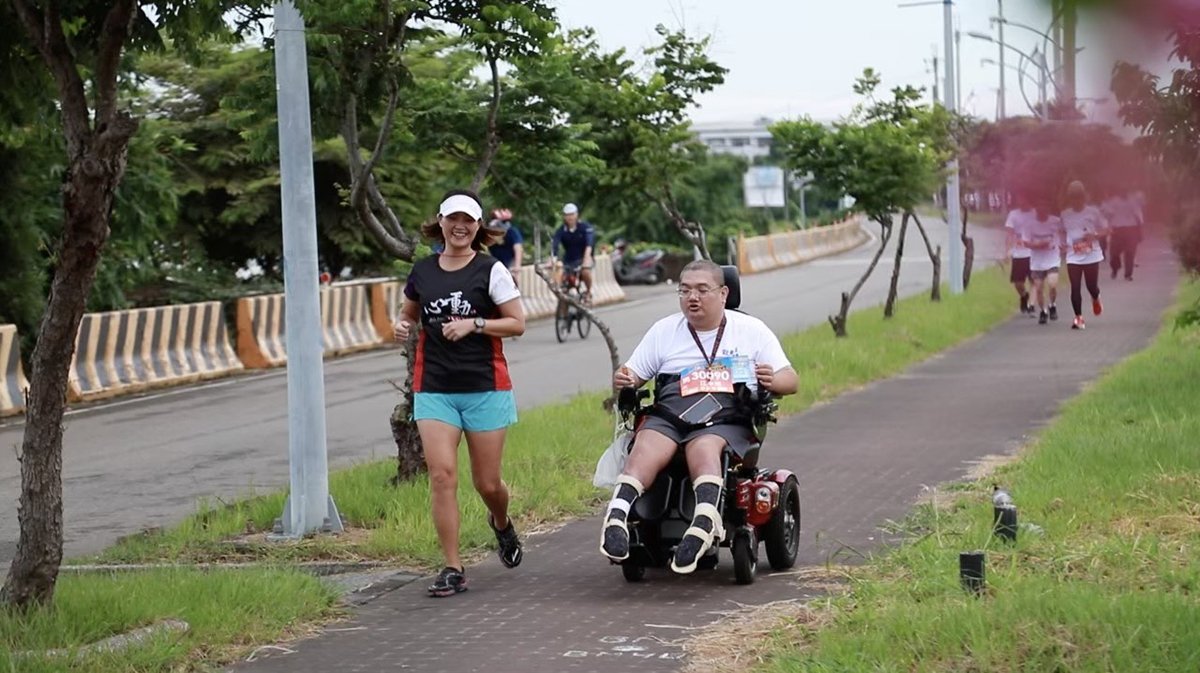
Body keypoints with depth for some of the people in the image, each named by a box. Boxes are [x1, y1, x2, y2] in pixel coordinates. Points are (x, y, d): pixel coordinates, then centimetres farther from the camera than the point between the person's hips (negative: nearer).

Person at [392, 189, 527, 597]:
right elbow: (409, 313, 26)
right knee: (441, 474, -12)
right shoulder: (422, 272, 8)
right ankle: (452, 570, -8)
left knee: (487, 483, 5)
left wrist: (474, 324, -16)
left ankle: (502, 524, 41)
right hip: (434, 389, 2)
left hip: (485, 387, -2)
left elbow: (517, 324, -3)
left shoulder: (491, 270, -1)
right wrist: (402, 326, 3)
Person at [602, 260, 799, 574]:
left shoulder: (752, 330, 17)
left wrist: (772, 380, -11)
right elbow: (634, 376, 20)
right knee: (647, 446, -32)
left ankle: (704, 520, -62)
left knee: (703, 446, -37)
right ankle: (617, 516, -55)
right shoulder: (664, 330, 23)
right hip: (669, 414, 2)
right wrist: (623, 380, -5)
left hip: (727, 418, -2)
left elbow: (791, 381, 13)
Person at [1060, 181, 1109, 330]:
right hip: (1073, 257, 1)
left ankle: (1096, 300, 41)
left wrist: (1094, 235, -18)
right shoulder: (1064, 215, 4)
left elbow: (1106, 230, 1)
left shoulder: (1094, 212, -3)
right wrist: (1063, 244, -1)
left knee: (1092, 286, 4)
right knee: (1075, 288, -7)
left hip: (1092, 255, -1)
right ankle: (1078, 317, 0)